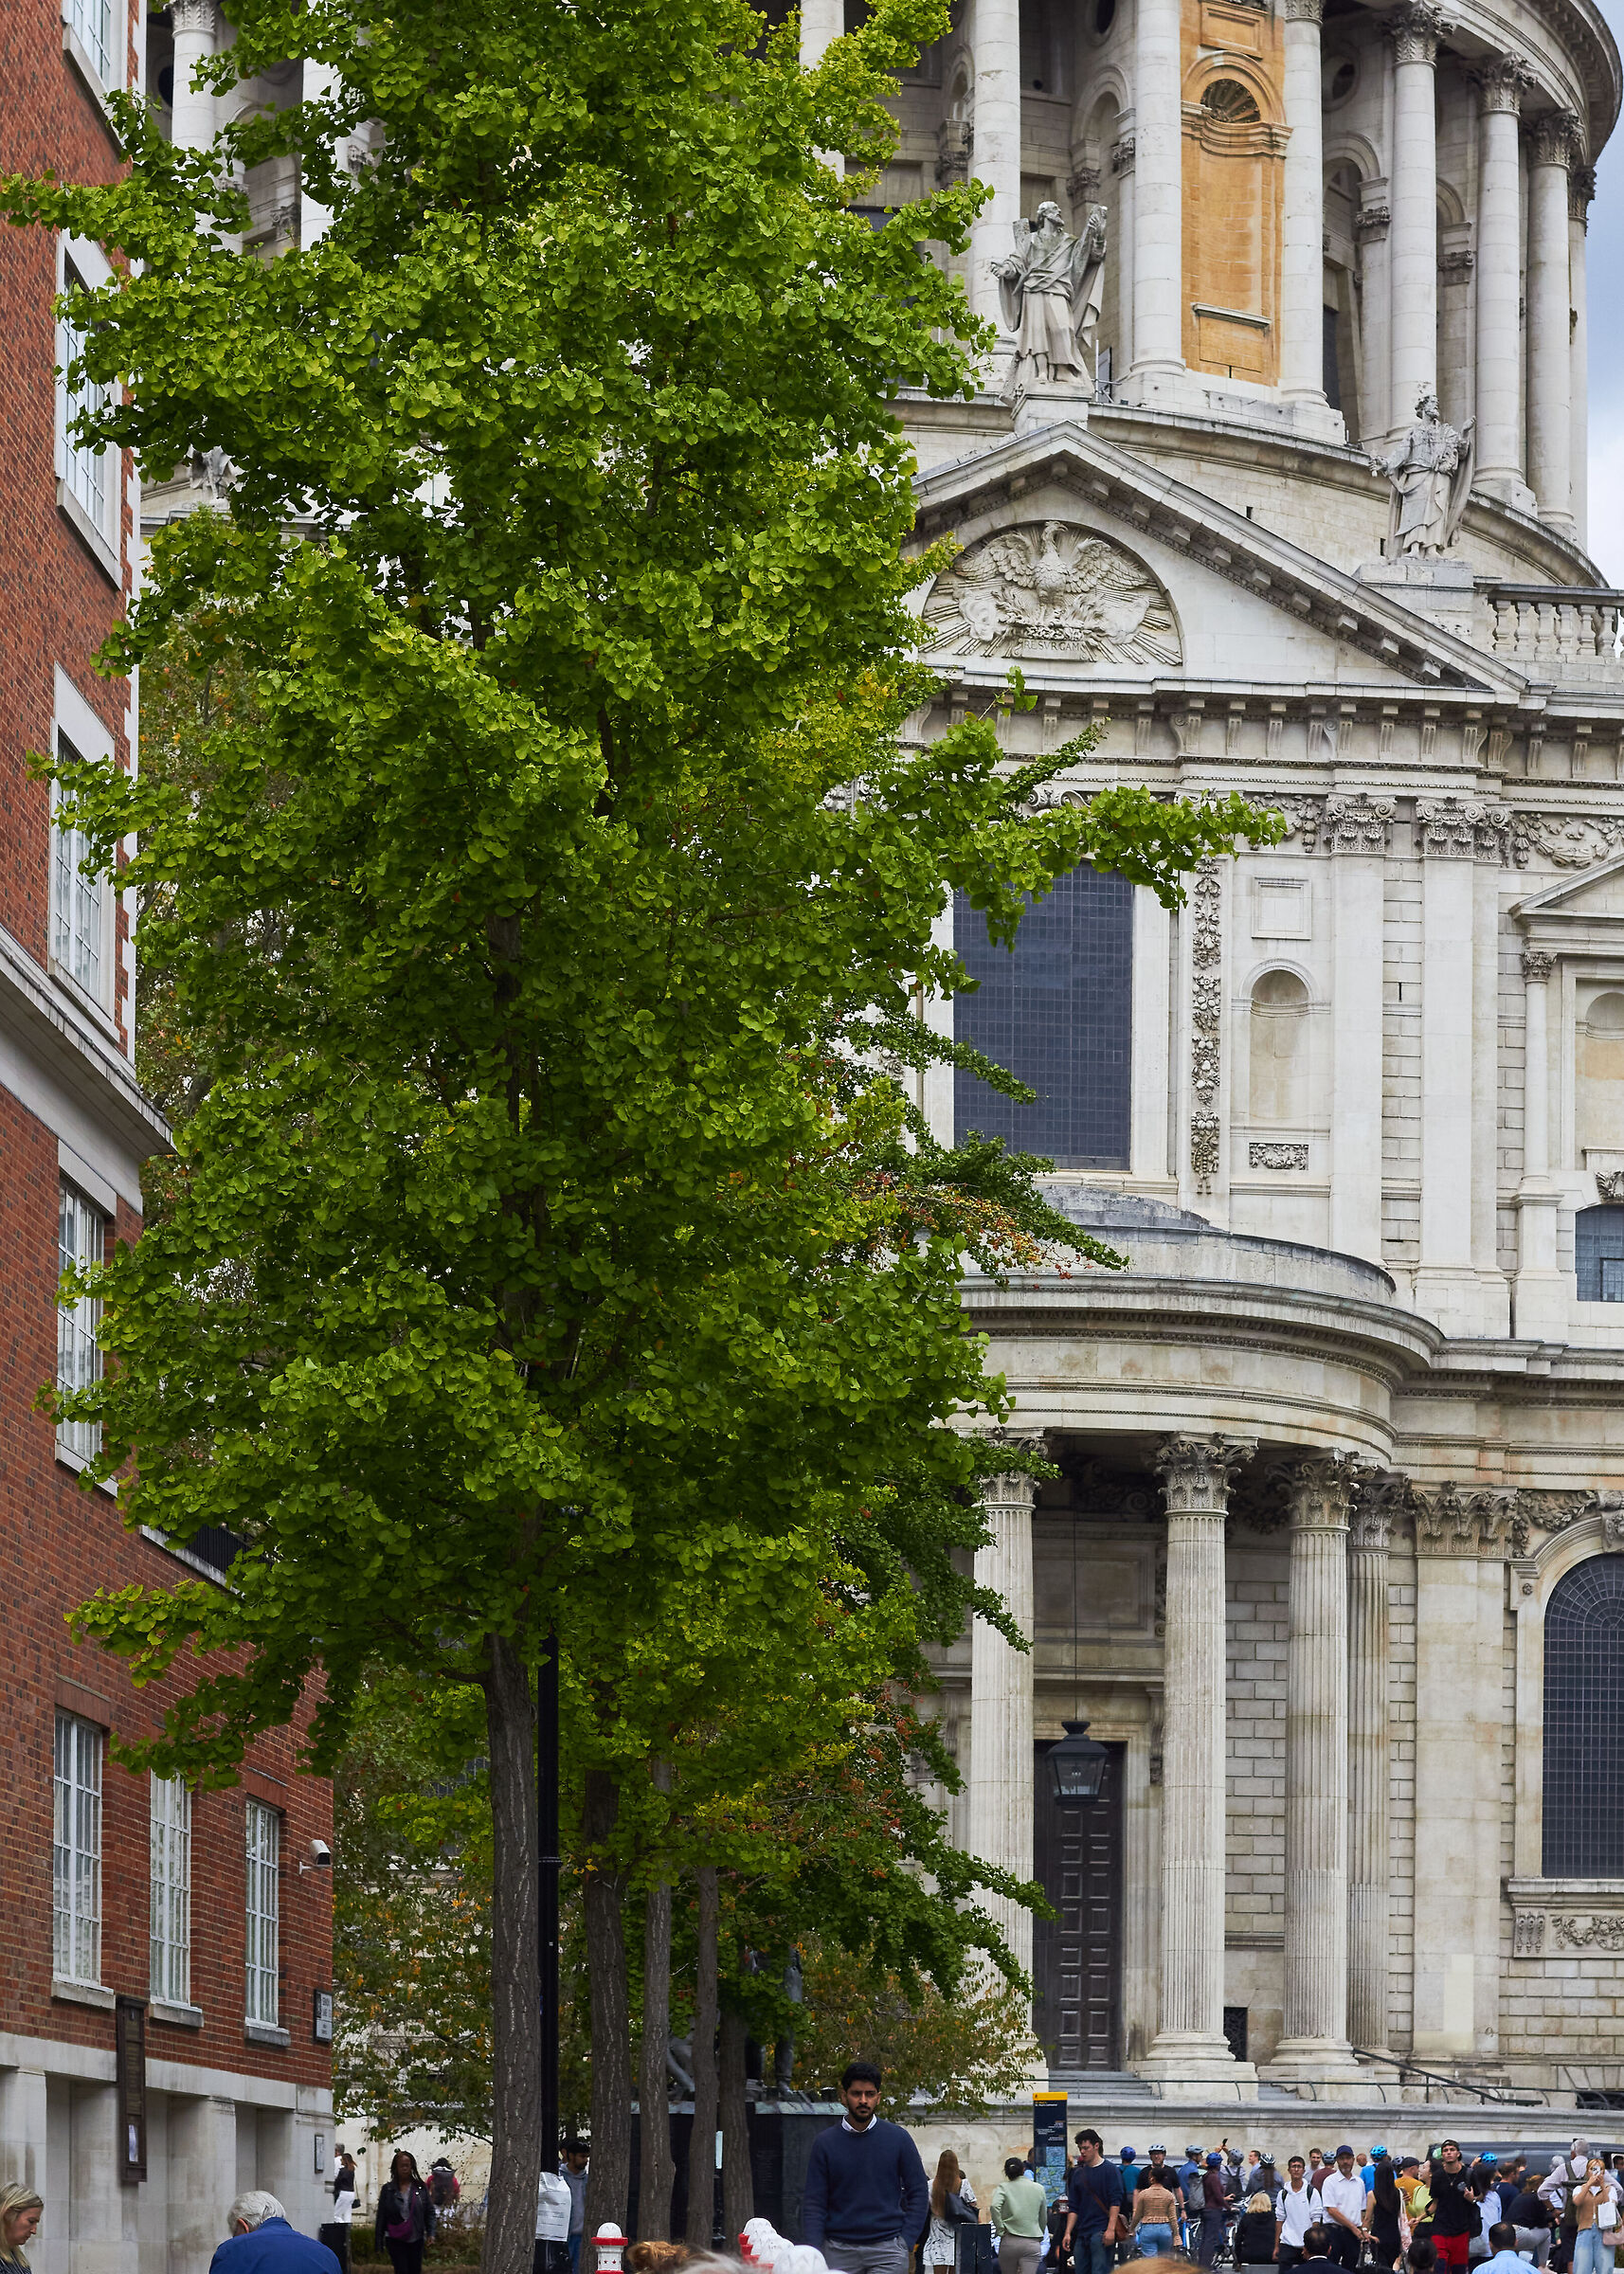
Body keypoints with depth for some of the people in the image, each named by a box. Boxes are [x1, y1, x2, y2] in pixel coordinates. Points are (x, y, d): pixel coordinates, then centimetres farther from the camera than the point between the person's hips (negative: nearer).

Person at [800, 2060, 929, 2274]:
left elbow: (918, 2192, 8)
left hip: (887, 2249, -1)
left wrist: (906, 2242, -2)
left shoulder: (897, 2138, 4)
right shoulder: (825, 2143, 5)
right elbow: (814, 2202, 5)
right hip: (839, 2252, 1)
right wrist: (814, 2253, -6)